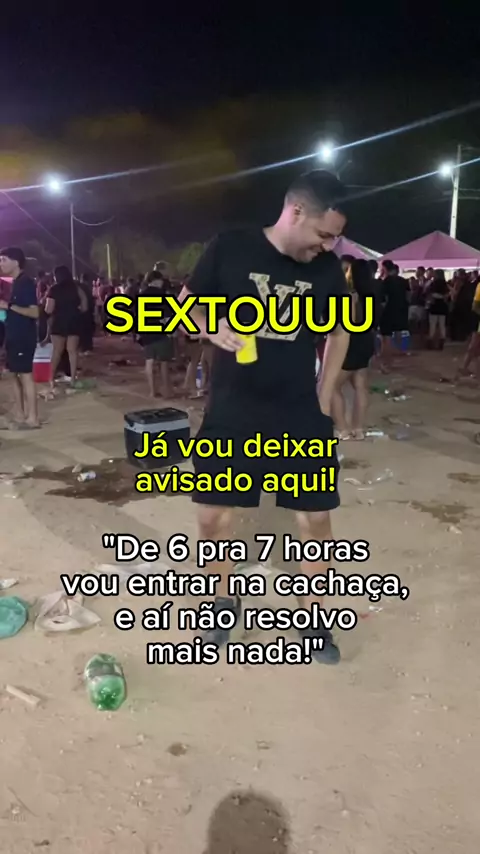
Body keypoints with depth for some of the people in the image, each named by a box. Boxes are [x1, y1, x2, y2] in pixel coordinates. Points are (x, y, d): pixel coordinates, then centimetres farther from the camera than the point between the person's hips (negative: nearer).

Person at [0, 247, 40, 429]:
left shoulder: (26, 283, -13)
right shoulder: (16, 283, 15)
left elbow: (34, 312, -21)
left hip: (24, 336, -10)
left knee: (26, 375, -7)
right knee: (15, 375, 11)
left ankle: (32, 418, -3)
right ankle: (20, 414, 18)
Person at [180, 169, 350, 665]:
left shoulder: (327, 268, -2)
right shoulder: (229, 249, -9)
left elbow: (339, 332, 12)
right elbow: (185, 307, 1)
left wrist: (324, 398, 6)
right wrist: (214, 330, -21)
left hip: (300, 414, 2)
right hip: (230, 413, -1)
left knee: (316, 517, 5)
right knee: (212, 516, 5)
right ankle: (224, 601, 32)